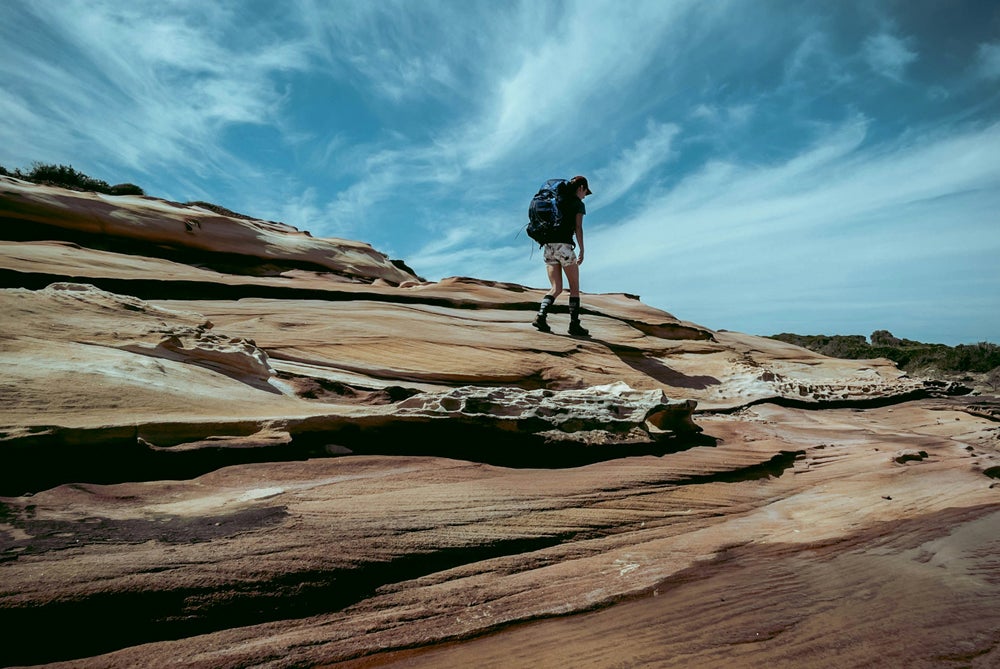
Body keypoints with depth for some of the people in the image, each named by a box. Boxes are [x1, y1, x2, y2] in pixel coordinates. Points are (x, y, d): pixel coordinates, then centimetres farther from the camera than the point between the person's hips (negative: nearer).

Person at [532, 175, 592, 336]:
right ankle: (574, 325, 3)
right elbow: (578, 228, -7)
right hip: (564, 246, -6)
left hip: (548, 247, 6)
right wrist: (582, 251, -6)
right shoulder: (578, 204, 3)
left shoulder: (555, 200, 20)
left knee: (556, 288, 8)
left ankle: (541, 316, -13)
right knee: (575, 287, 6)